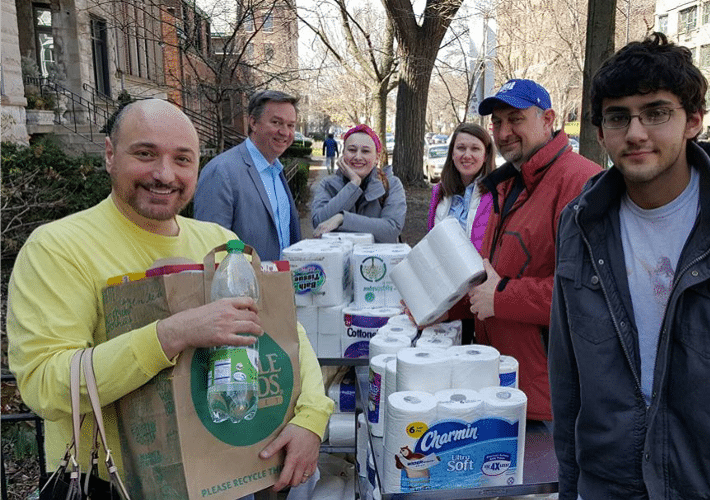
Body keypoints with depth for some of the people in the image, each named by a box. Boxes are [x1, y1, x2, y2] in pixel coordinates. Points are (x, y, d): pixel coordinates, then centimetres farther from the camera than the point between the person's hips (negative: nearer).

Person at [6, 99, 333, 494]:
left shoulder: (220, 241, 4)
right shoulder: (57, 247, -11)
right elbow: (43, 386, -20)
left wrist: (311, 416, -11)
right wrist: (173, 335, -31)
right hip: (109, 483, -3)